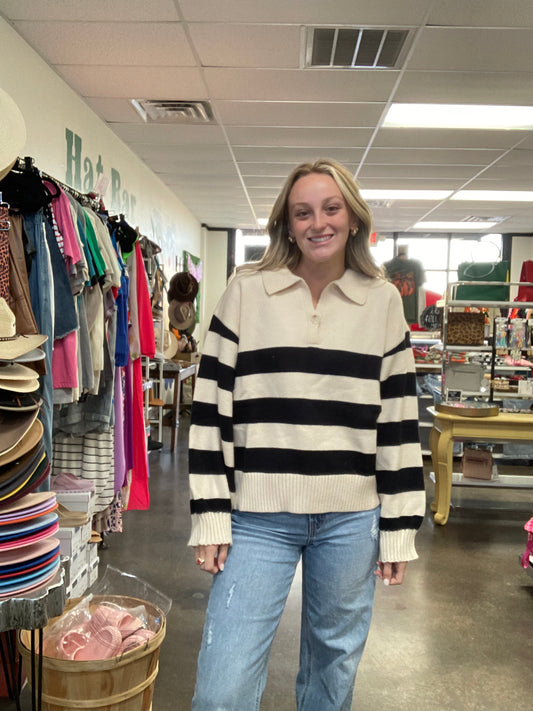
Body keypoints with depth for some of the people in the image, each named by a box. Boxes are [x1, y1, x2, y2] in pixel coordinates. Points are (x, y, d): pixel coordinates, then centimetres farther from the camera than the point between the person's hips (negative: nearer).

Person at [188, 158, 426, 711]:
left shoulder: (383, 301, 4)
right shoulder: (246, 291, -1)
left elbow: (399, 420, 5)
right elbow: (211, 406, -1)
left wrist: (400, 529, 4)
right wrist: (210, 517, -4)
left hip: (351, 520, 2)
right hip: (257, 517, -1)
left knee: (334, 665, 19)